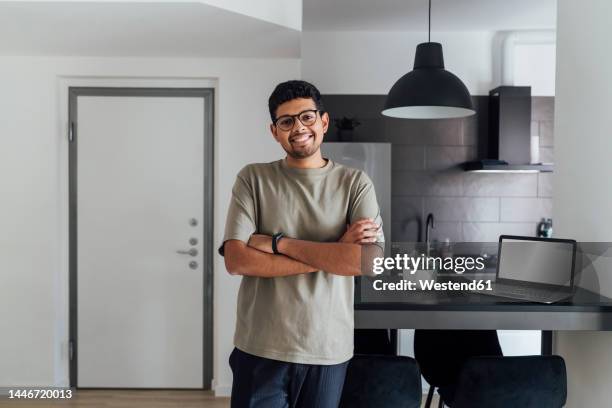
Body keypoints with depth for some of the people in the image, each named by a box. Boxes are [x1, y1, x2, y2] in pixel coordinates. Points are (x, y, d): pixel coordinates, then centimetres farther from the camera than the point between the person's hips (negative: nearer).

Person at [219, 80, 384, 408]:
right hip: (260, 349, -1)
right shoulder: (253, 179, -2)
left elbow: (370, 262, -14)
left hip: (329, 351, 1)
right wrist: (333, 253, -15)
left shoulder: (355, 183, -1)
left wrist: (279, 243, -15)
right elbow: (236, 260, -13)